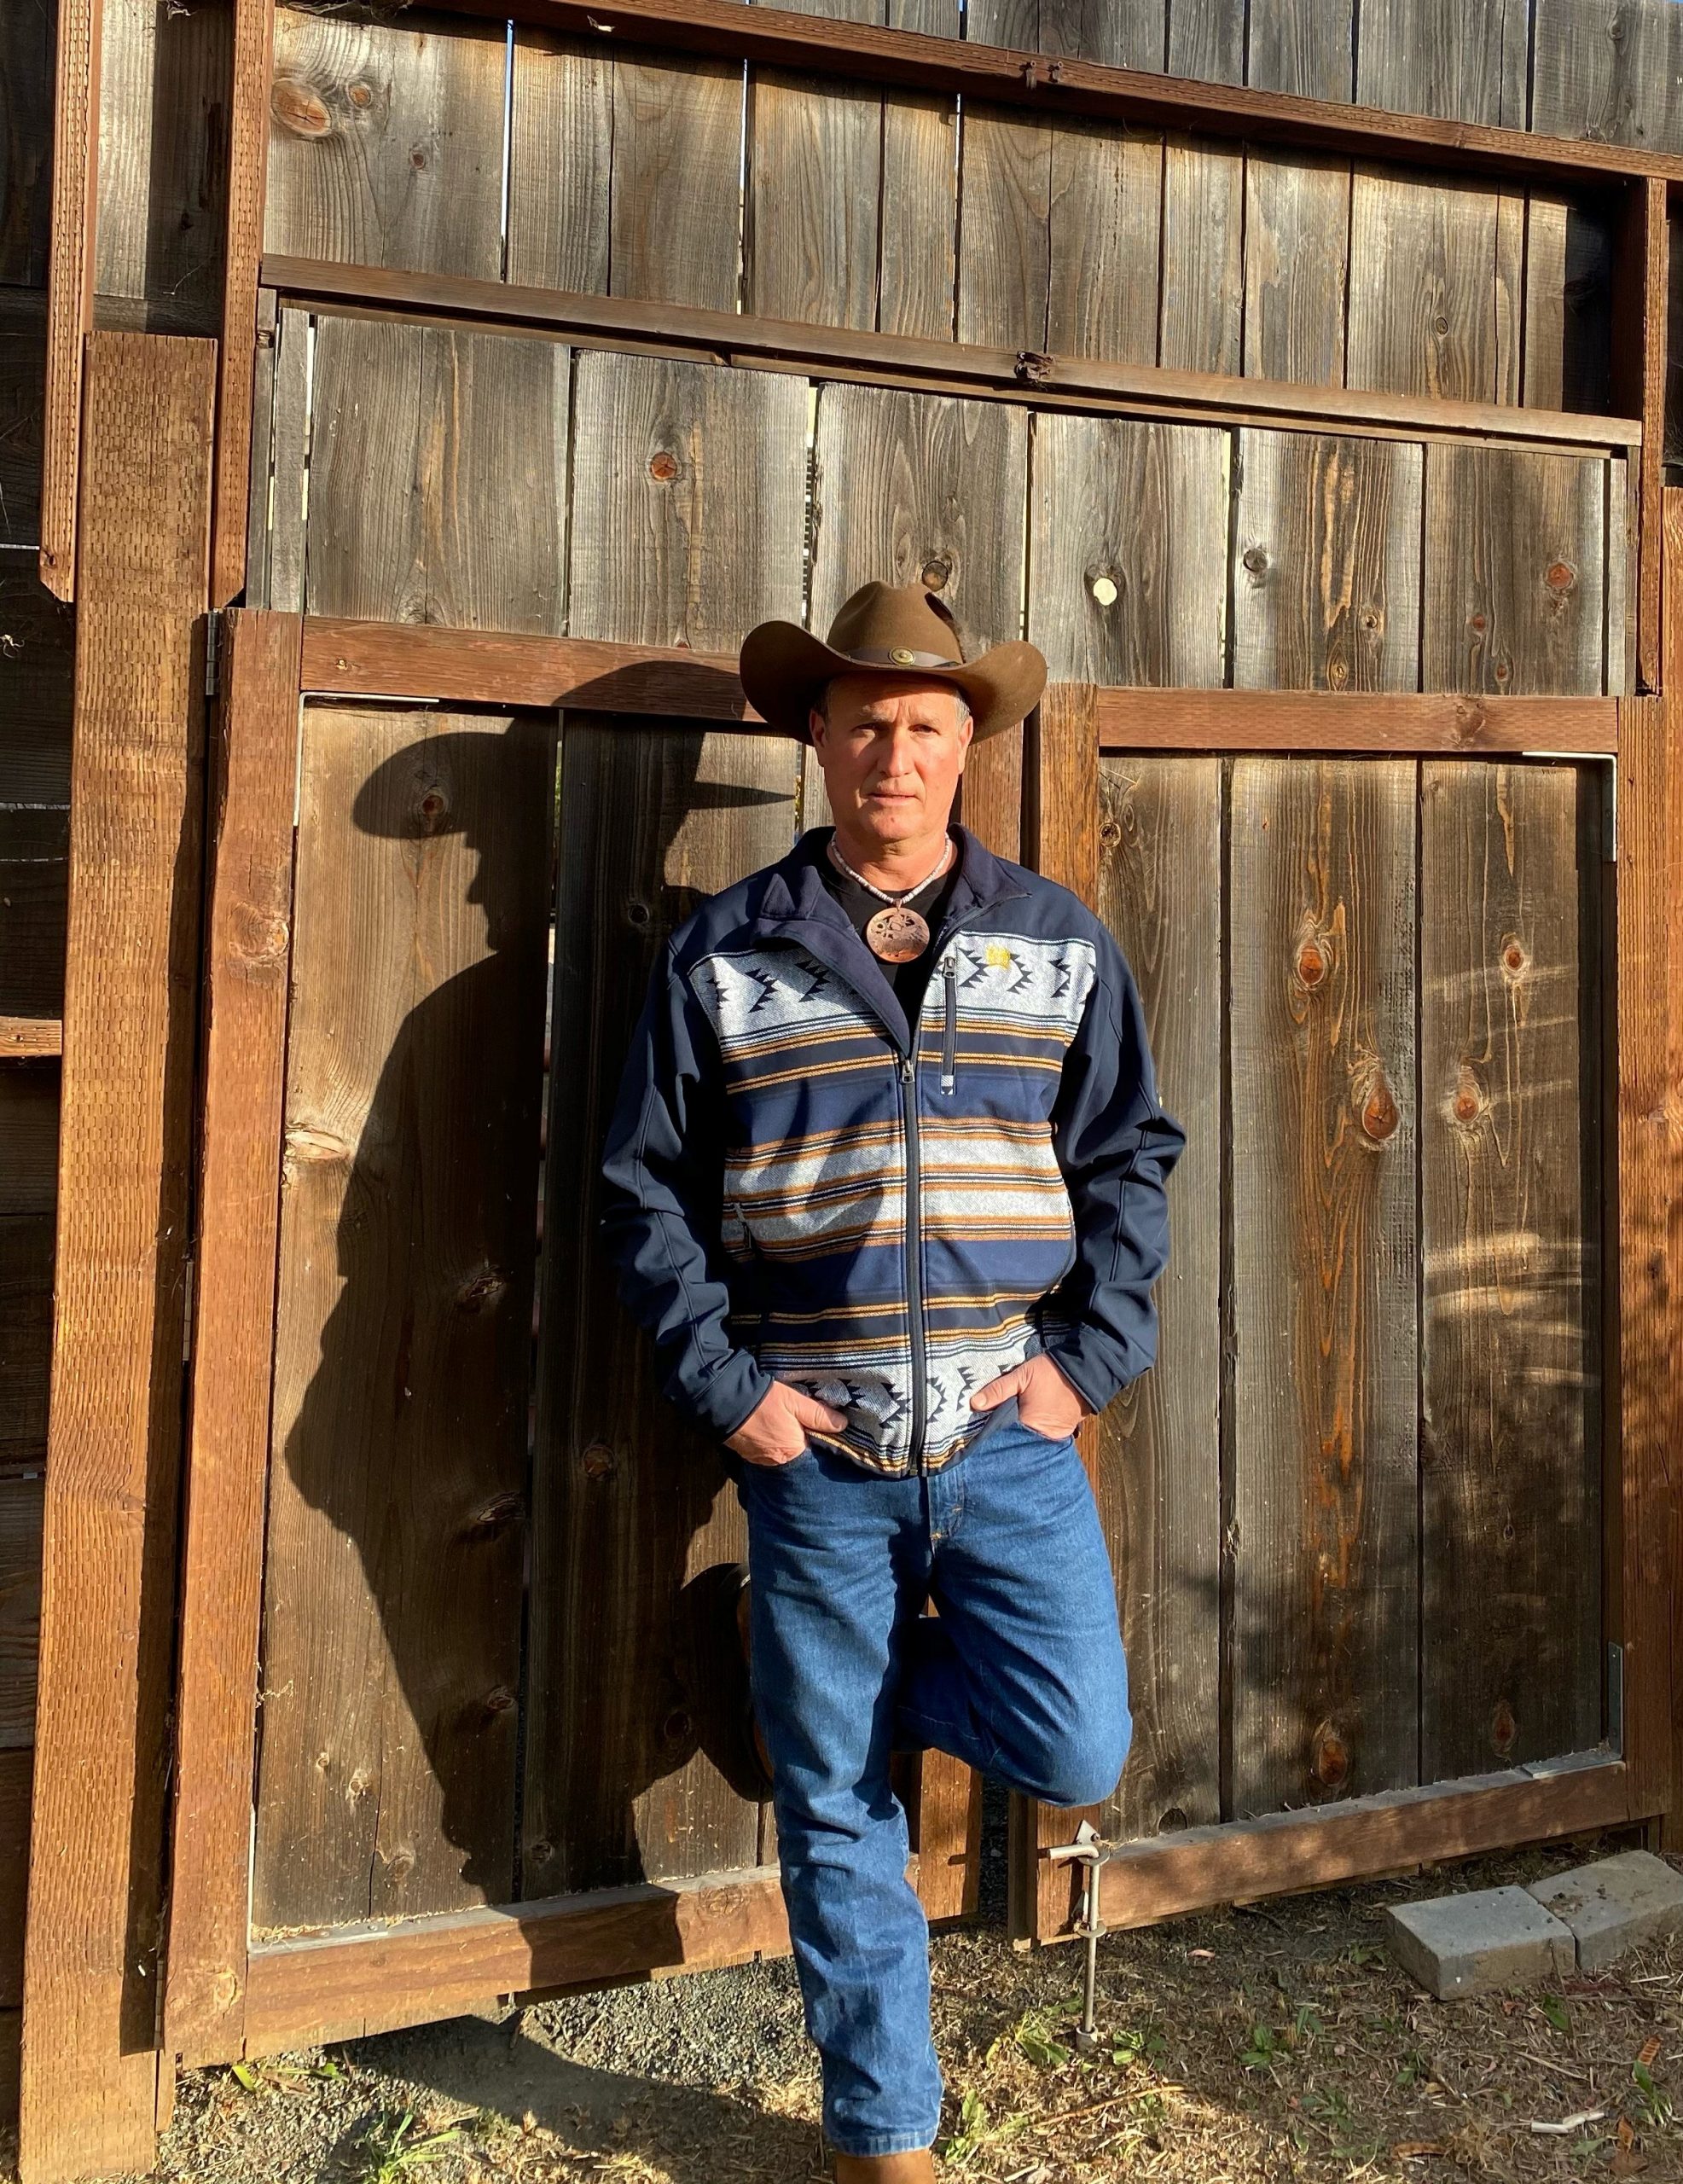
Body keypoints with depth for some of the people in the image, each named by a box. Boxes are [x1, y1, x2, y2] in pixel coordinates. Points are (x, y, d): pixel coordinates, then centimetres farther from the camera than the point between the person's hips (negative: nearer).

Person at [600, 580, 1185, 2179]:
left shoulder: (1060, 942, 6)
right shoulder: (723, 953, 1)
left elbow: (1129, 1157, 9)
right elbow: (645, 1191, 3)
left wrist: (1090, 1357, -2)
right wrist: (725, 1384, -5)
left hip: (1011, 1438, 2)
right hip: (815, 1450, -1)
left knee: (1072, 1753, -3)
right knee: (839, 1817, 9)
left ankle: (807, 1678, 26)